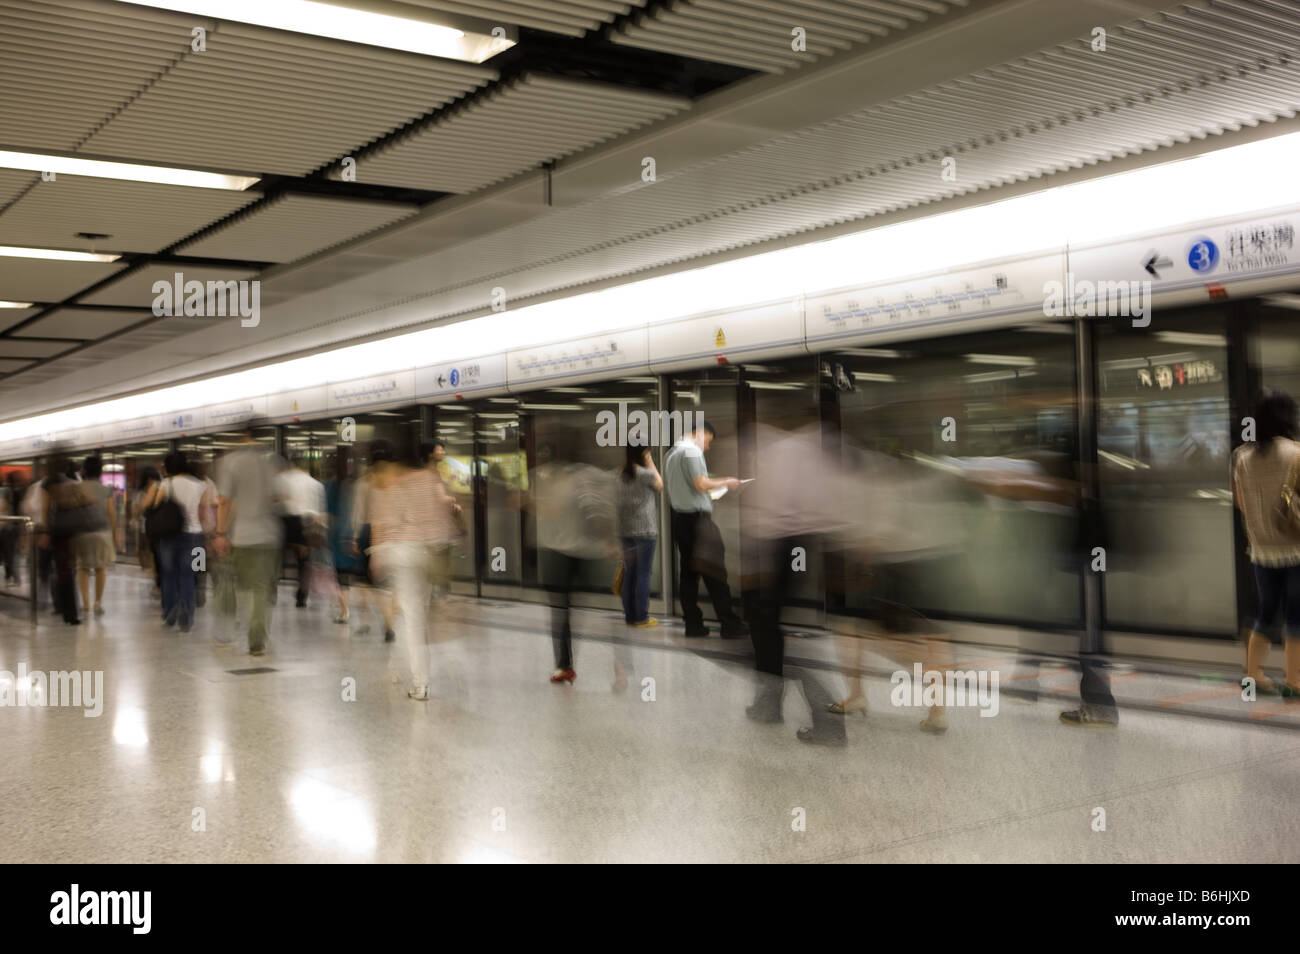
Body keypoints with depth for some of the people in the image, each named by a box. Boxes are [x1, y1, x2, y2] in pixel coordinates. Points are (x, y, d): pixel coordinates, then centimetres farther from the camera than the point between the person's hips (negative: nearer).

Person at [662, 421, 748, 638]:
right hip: (696, 516, -9)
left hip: (679, 518, 9)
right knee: (714, 571, -8)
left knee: (687, 572, 8)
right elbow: (701, 484, -17)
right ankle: (729, 624, -8)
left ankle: (693, 624, 7)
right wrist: (725, 483, -4)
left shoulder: (670, 454, 18)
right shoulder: (692, 451, -10)